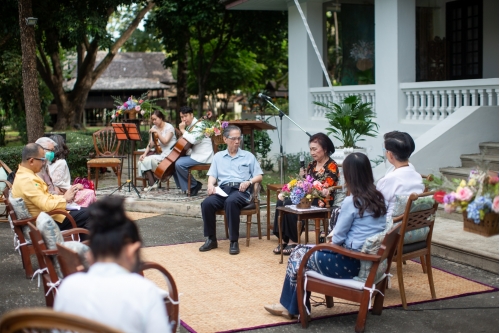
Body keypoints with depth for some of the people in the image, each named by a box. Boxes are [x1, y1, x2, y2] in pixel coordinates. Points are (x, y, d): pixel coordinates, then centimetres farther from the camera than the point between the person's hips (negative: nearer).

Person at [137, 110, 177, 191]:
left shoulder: (169, 127, -6)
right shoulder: (154, 128, 12)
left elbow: (165, 141, -19)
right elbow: (151, 144, 8)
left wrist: (157, 132, -26)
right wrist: (144, 154, -6)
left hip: (168, 155, -7)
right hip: (160, 154, 7)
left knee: (148, 160, -23)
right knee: (141, 161, -14)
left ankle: (152, 183, -10)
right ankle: (151, 183, -13)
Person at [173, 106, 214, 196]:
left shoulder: (199, 125, -14)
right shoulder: (189, 126, 15)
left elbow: (193, 140, -31)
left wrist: (182, 130, -20)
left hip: (202, 156, -10)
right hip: (193, 154, 10)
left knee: (179, 163, -25)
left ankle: (195, 185, -8)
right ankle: (186, 187, 6)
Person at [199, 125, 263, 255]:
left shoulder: (248, 156, 19)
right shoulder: (218, 156, 24)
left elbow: (259, 176, 13)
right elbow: (212, 175, 13)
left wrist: (249, 182, -7)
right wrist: (210, 184, -10)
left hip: (241, 190, -2)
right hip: (222, 189, 2)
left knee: (231, 202, -38)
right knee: (207, 203, -29)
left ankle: (234, 241, -31)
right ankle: (211, 239, -16)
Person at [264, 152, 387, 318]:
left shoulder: (351, 201, -18)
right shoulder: (379, 198, 5)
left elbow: (338, 238, -11)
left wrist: (332, 238, 10)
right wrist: (336, 235, 10)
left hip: (354, 262, -8)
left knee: (298, 254, 9)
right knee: (308, 251, 18)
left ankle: (290, 306, 25)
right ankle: (292, 306, 23)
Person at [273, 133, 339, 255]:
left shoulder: (332, 166, -5)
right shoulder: (312, 164, 16)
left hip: (322, 201, -7)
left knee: (290, 204, -28)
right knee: (281, 201, -20)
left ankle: (293, 241, -17)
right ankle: (284, 239, -21)